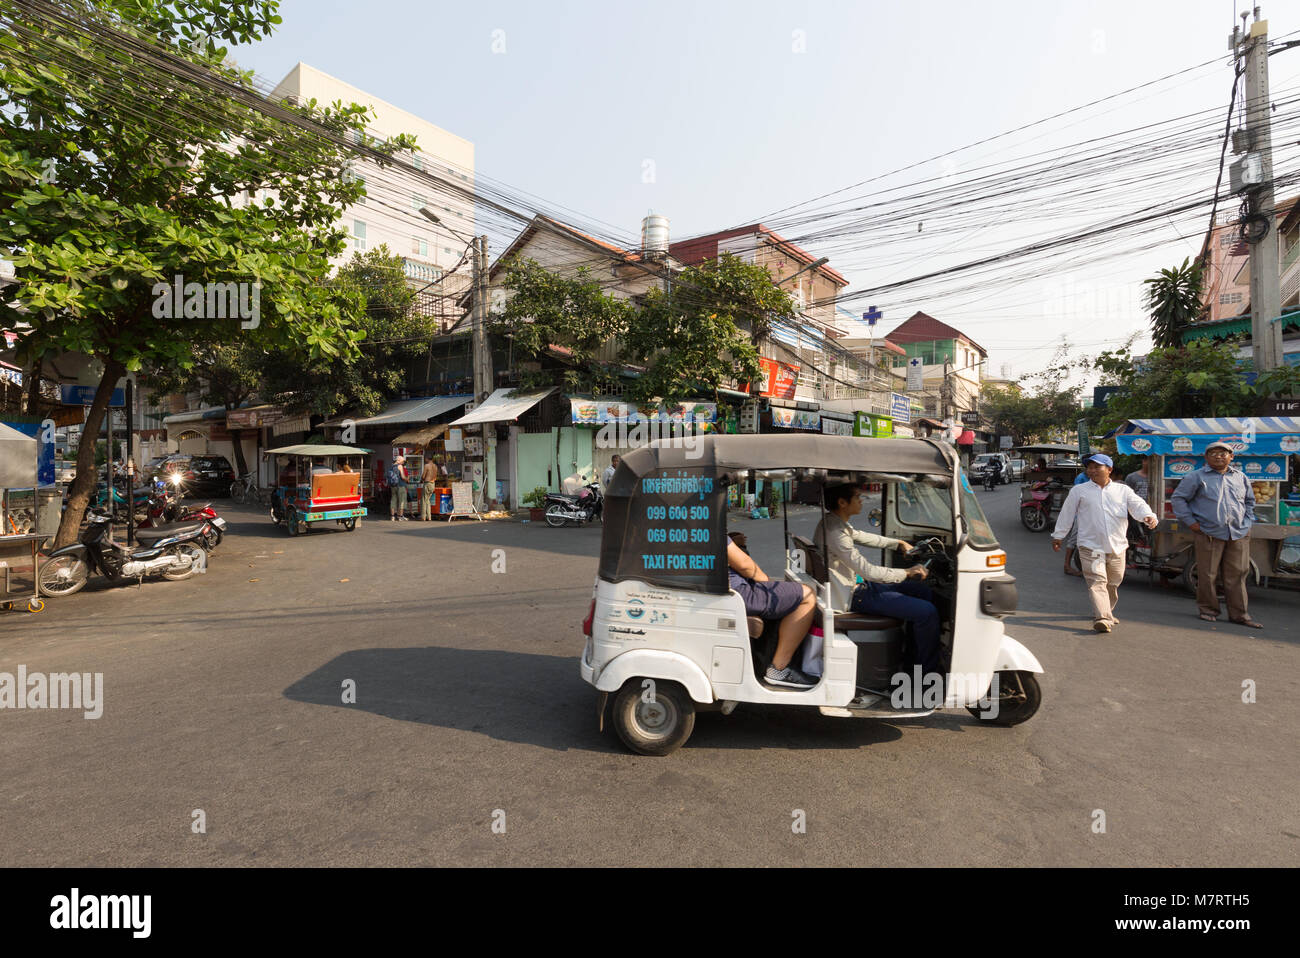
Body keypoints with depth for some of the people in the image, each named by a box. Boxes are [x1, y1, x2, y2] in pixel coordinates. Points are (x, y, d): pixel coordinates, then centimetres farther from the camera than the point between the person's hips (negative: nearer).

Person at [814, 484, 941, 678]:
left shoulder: (833, 522, 5)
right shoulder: (834, 533, -27)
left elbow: (862, 537, 23)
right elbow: (868, 571, -25)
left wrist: (898, 543, 18)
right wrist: (906, 573, -14)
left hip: (858, 584, 11)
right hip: (854, 596, -11)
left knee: (925, 592, 17)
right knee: (928, 612, -17)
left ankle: (916, 657, 25)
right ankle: (927, 671, 4)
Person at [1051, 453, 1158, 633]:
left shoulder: (1123, 490, 10)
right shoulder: (1079, 490, 6)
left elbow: (1138, 506, -4)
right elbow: (1067, 514, 11)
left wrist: (1149, 517, -26)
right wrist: (1058, 536, 14)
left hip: (1117, 547, 3)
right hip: (1090, 546, -3)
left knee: (1113, 583, 15)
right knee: (1097, 582, -13)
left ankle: (1106, 612, 35)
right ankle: (1103, 618, -20)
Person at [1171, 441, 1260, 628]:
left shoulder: (1241, 477, 15)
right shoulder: (1197, 477, 0)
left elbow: (1250, 501, 27)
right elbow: (1179, 498, 2)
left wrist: (1247, 521, 15)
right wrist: (1190, 521, -3)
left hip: (1239, 535, 4)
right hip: (1209, 534, -4)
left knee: (1237, 575, 6)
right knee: (1207, 574, 1)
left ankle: (1239, 614, 14)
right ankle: (1208, 609, 14)